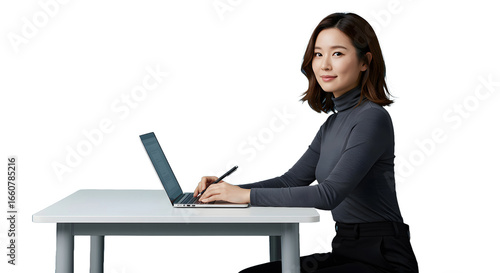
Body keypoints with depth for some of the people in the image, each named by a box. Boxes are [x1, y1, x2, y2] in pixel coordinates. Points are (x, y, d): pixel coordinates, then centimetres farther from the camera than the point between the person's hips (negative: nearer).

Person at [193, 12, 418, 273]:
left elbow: (329, 194, -24)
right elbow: (291, 180, 14)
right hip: (346, 251, 8)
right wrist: (228, 189, 0)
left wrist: (248, 195, -22)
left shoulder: (372, 119, -16)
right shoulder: (334, 122, 13)